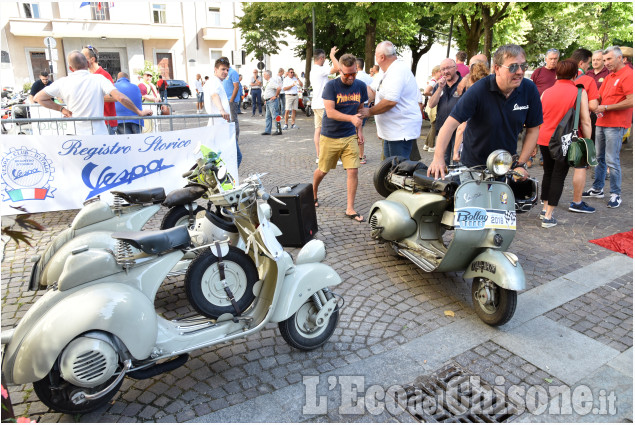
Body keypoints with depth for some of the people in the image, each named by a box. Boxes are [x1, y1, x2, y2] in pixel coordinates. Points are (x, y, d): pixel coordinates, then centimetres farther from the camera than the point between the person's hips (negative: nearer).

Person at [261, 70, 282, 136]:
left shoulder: (272, 81, -14)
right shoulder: (267, 82, 18)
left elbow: (279, 88, -27)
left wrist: (276, 96, -19)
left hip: (272, 101, -11)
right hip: (268, 102, 11)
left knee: (275, 116, -8)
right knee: (267, 116, 10)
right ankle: (267, 131, 14)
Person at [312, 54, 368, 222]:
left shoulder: (361, 86, 3)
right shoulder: (331, 86, -12)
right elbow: (330, 112, -21)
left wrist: (359, 130, 9)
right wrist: (351, 118, -33)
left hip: (350, 136, 3)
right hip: (329, 136, -3)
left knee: (353, 171, -6)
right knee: (322, 170, 11)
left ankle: (350, 209, 3)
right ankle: (313, 193, 40)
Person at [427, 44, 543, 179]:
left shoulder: (530, 90, -7)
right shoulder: (479, 90, -18)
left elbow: (533, 129, 1)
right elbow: (451, 123, -25)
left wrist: (521, 165, -7)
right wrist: (438, 157, -37)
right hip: (473, 164, -3)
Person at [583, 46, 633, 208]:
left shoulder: (628, 75, -10)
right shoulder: (609, 76, 18)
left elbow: (631, 101, -18)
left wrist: (605, 107, -15)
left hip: (615, 125, -9)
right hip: (602, 122, 9)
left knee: (611, 160, -8)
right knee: (600, 158, 13)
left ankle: (616, 195, 2)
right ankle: (597, 189, 23)